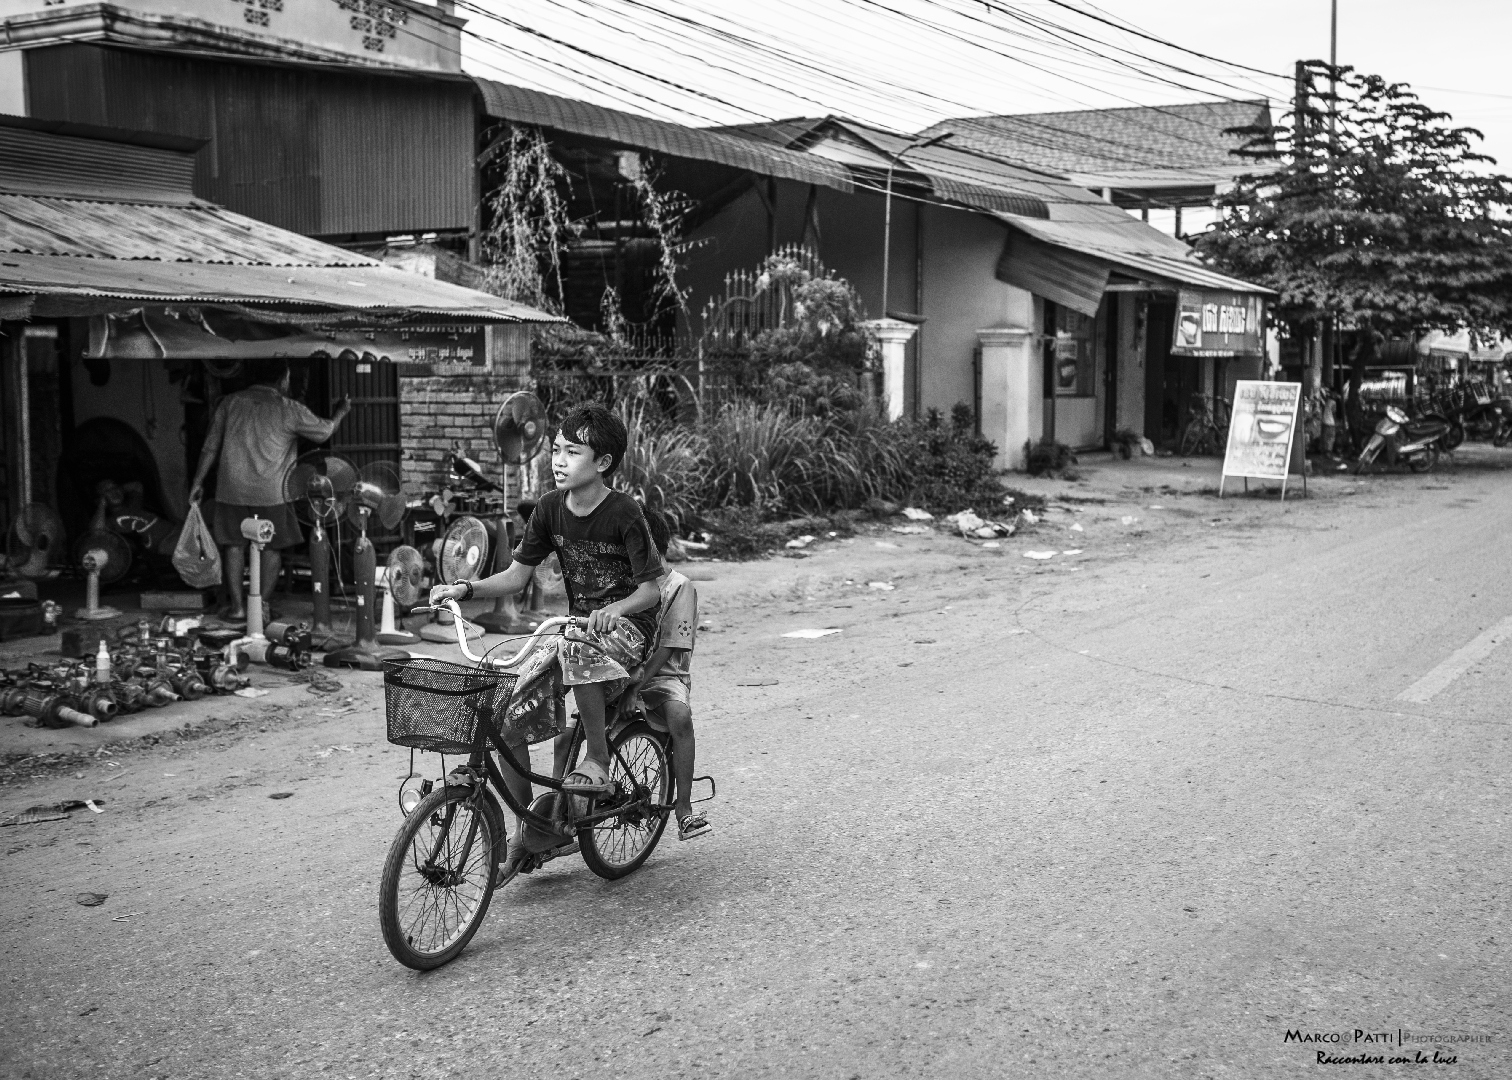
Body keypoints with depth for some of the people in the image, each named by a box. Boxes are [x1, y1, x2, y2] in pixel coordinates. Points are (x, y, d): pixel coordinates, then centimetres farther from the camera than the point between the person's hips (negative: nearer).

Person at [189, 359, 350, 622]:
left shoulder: (230, 403, 6)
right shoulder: (288, 409, -3)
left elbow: (210, 447, 7)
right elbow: (324, 431, 9)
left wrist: (198, 482, 15)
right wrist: (341, 412, 29)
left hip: (232, 489, 3)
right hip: (271, 493, -3)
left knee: (233, 544, 13)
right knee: (272, 547, 10)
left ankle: (236, 604, 12)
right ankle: (261, 604, 8)